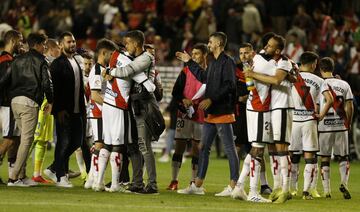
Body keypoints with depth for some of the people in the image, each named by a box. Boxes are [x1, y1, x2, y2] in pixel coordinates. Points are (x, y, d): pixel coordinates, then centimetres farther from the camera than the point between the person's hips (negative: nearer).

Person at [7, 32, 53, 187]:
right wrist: (50, 101, 5)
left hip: (14, 101, 7)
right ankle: (14, 177, -12)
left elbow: (9, 81, 14)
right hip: (29, 102, -7)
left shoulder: (18, 60, 17)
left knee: (24, 138, 15)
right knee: (27, 140, -6)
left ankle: (22, 176, 12)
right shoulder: (40, 61, -2)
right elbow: (46, 82, -7)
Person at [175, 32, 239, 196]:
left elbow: (229, 86, -19)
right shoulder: (214, 63, 18)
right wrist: (189, 62, 37)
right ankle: (197, 185, 14)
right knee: (203, 148, 10)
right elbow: (203, 77, 34)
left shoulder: (227, 62, -11)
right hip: (211, 113, 10)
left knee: (229, 148, -5)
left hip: (223, 112, -10)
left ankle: (234, 186, -4)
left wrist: (211, 99, -21)